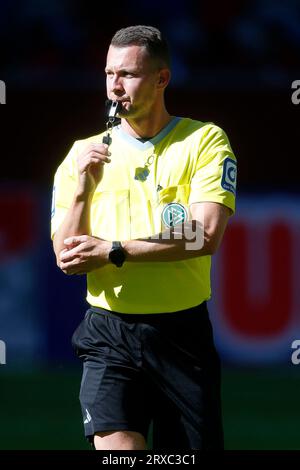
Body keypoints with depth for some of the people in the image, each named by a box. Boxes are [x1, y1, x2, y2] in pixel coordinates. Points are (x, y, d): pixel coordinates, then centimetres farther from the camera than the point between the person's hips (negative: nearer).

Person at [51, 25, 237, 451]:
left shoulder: (205, 141, 0)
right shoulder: (83, 155, 8)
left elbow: (206, 236, -13)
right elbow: (67, 260, 3)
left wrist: (113, 251, -13)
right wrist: (82, 187, -10)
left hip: (183, 334, -1)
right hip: (109, 335, 1)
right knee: (117, 448, -19)